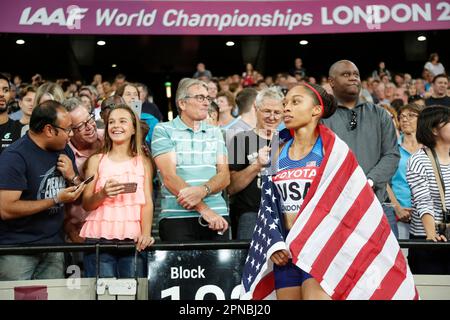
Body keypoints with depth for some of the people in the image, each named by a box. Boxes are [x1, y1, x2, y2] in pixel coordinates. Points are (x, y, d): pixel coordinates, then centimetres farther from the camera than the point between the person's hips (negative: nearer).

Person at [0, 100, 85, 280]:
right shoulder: (15, 157, -14)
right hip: (17, 250, -6)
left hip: (54, 247, 6)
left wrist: (73, 177, -7)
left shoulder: (64, 151, 8)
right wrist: (56, 200, -19)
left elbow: (79, 196, 16)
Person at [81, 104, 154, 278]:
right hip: (100, 238, 0)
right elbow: (86, 204, 7)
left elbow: (147, 202, 3)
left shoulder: (143, 162, 11)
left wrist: (146, 233, -12)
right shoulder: (96, 160, 10)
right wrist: (102, 194, -13)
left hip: (132, 239, 0)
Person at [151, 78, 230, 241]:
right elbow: (169, 177, -8)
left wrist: (203, 190, -15)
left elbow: (225, 176, 6)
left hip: (218, 216, 4)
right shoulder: (163, 130, 3)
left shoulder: (215, 133, 17)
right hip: (176, 217, -3)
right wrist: (203, 209, -15)